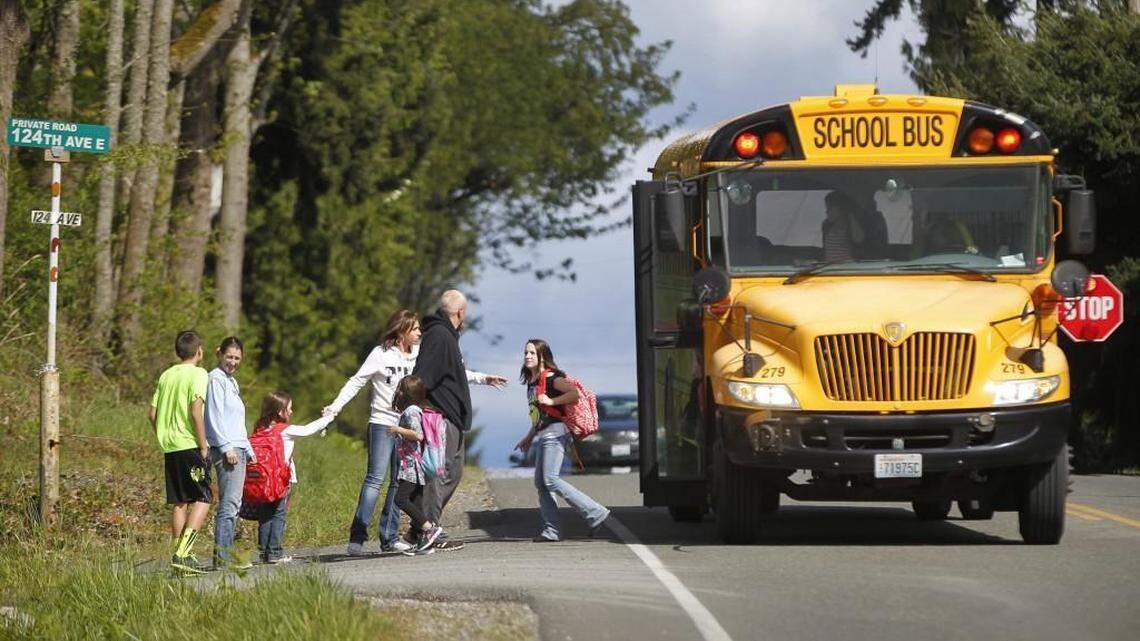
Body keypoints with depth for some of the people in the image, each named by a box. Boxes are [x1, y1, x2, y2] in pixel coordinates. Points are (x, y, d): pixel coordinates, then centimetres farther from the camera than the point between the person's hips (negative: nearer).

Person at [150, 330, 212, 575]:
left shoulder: (166, 376, 12)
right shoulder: (198, 374, -7)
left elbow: (153, 414, 11)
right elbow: (195, 412, -17)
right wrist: (203, 446, -11)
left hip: (169, 446, 6)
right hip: (190, 445, -6)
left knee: (179, 503, 10)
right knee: (202, 500, -3)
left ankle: (182, 556, 10)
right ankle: (183, 553, -16)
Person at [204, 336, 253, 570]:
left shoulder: (231, 381, 23)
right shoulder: (216, 379, -6)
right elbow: (214, 417, -14)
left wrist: (249, 451, 23)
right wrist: (227, 447, -19)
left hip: (238, 450, 10)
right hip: (226, 450, -10)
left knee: (233, 505, 8)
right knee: (229, 504, -13)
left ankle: (226, 554, 9)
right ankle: (223, 557, -16)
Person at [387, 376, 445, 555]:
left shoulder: (411, 411, -12)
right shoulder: (414, 410, 18)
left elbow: (418, 434, -24)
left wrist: (398, 430, -16)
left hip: (412, 465, -10)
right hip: (415, 467, 10)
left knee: (400, 498, -17)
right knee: (416, 505, 8)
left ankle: (430, 527, -18)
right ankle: (424, 543, 6)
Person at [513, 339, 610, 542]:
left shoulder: (550, 378, -9)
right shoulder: (532, 381, 18)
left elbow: (575, 393, -22)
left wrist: (551, 401, -20)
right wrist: (529, 438, 25)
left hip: (555, 431, -10)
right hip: (544, 435, 10)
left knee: (551, 480, -16)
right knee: (540, 483, 5)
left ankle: (595, 513, -15)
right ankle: (551, 530, 5)